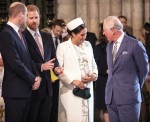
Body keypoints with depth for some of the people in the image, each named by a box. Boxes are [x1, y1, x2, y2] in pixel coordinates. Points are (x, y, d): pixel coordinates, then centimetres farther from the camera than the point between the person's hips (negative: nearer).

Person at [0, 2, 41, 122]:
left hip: (26, 89, 9)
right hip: (15, 90, -9)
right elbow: (16, 64, -20)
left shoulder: (19, 34, 15)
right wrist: (33, 79, -10)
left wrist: (37, 75, 0)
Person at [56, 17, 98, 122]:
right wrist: (73, 81, -15)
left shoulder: (88, 45, 12)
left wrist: (94, 75, -5)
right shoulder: (62, 47, -3)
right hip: (70, 89, -5)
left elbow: (93, 64, 16)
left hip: (87, 88, 5)